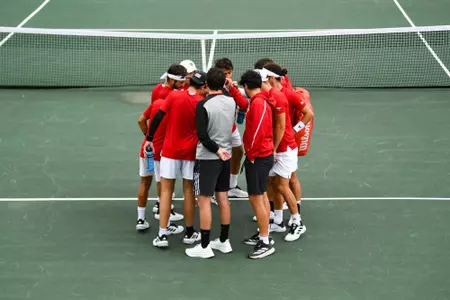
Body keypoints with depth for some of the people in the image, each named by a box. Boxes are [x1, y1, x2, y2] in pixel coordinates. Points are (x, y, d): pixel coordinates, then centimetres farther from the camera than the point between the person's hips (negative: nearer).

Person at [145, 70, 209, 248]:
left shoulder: (174, 96, -8)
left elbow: (158, 117, -10)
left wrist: (149, 138, -2)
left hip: (170, 150, 0)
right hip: (190, 152, 0)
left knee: (166, 190, 3)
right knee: (189, 191, 12)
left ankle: (162, 235, -1)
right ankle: (189, 233, 21)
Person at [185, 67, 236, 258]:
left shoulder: (203, 105, -17)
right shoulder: (231, 102, 1)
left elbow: (202, 134, -20)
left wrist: (216, 149, -11)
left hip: (208, 157, -6)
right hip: (226, 155, 6)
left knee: (204, 200, 0)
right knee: (223, 198, 13)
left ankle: (204, 247, 3)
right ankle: (224, 241, 20)